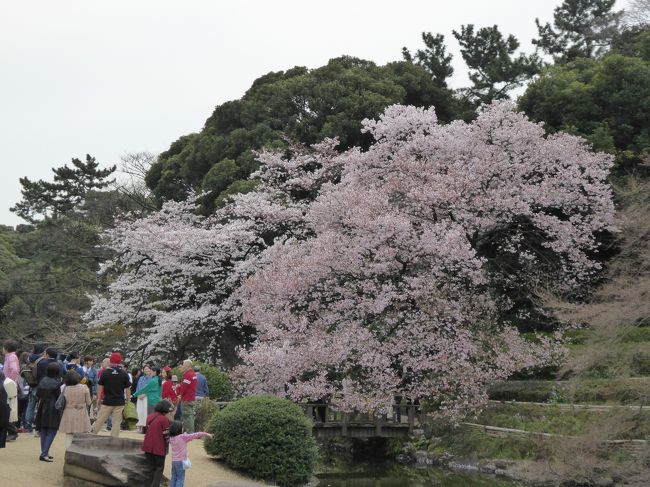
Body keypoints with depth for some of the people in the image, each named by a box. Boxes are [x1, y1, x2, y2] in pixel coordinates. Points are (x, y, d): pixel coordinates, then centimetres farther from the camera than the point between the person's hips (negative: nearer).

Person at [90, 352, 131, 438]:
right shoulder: (124, 374, -2)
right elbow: (128, 389, 1)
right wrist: (128, 400, 12)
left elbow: (100, 387, 1)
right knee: (116, 422, 5)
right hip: (119, 403, 0)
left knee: (99, 420, 9)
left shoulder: (105, 372, -3)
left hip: (107, 401, 0)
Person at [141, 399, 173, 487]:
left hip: (148, 447, 6)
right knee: (159, 469, 6)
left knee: (152, 468, 19)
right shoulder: (164, 419, -12)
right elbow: (166, 435, -10)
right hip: (159, 448, -6)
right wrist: (167, 448, 5)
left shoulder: (150, 416, 9)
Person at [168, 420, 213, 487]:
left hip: (174, 461, 6)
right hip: (181, 461, -6)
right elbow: (195, 435, -8)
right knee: (180, 479, -2)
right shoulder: (183, 437, -13)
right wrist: (206, 434, -1)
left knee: (174, 478, 11)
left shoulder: (171, 438, 4)